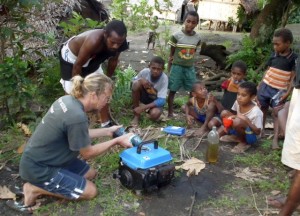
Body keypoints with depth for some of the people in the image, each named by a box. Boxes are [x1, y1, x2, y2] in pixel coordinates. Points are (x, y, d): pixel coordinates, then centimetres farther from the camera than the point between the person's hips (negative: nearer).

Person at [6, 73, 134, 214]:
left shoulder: (68, 99, -6)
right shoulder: (77, 117, -33)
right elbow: (87, 153, -17)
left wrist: (107, 131, 7)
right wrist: (117, 141, -12)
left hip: (42, 158, 9)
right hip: (38, 168, -9)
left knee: (90, 174, 17)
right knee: (90, 191, 0)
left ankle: (43, 184, 13)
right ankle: (35, 189, 2)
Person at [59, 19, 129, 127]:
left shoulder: (118, 43, -25)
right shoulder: (93, 42, -45)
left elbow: (113, 61, -3)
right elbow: (77, 65, -30)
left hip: (91, 58, 6)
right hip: (71, 56, -6)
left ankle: (106, 124, 20)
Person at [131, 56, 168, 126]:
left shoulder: (164, 78, -27)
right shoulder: (145, 71, -20)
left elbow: (161, 100, -28)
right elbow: (133, 81, -3)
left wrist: (143, 107, -35)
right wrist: (141, 80, -27)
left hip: (155, 101, -2)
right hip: (143, 96, 3)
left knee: (155, 114, -35)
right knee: (136, 84, -29)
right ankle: (136, 115, -13)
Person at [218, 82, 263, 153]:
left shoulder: (256, 112, -29)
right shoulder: (238, 102, -12)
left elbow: (258, 132, -23)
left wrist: (246, 120, -34)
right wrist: (233, 117, -16)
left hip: (251, 136, -6)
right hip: (240, 130, 6)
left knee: (238, 121, -35)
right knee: (224, 113, -9)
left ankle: (244, 142, -8)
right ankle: (235, 137, 0)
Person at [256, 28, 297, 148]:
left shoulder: (294, 58, -11)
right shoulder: (274, 55, 1)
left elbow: (293, 78, -10)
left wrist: (288, 92, -15)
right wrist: (260, 84, 10)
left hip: (279, 90, -4)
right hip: (266, 86, 4)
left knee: (277, 113, -2)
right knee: (262, 109, 13)